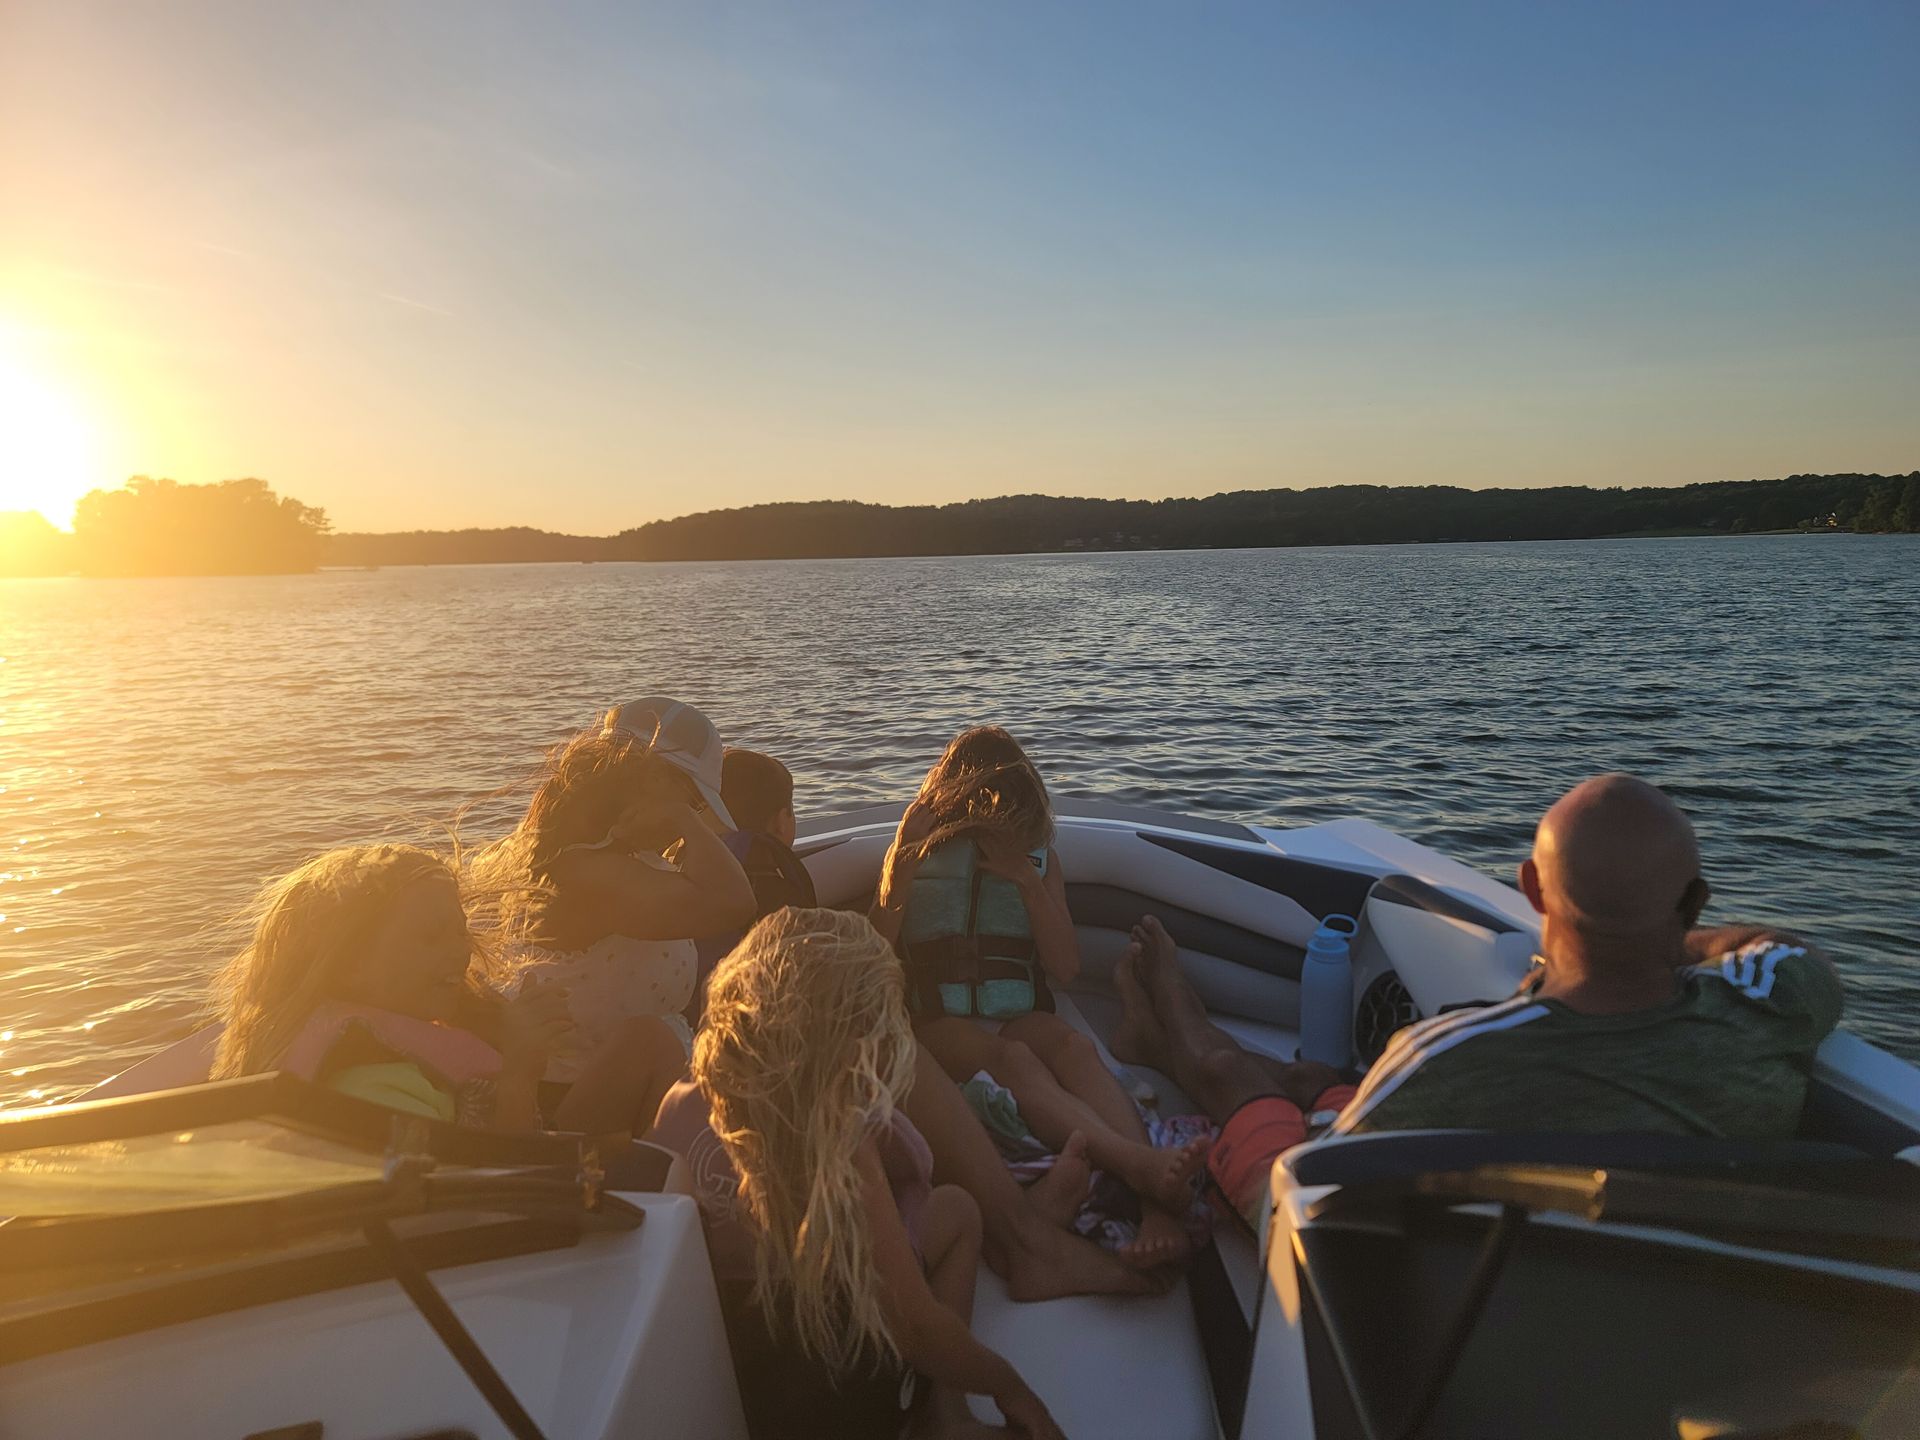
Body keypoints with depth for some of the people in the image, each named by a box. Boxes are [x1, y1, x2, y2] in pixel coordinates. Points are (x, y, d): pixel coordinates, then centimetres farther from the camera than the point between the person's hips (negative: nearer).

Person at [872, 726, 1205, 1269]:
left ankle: (1157, 1207, -60)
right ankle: (1141, 1164, -66)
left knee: (1074, 1045, -36)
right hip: (939, 1019, -2)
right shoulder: (917, 853, 14)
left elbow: (1066, 969, 7)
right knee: (1012, 1059, -38)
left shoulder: (1038, 858, 18)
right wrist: (902, 868, -6)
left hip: (1021, 1015, 2)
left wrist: (1027, 880, -1)